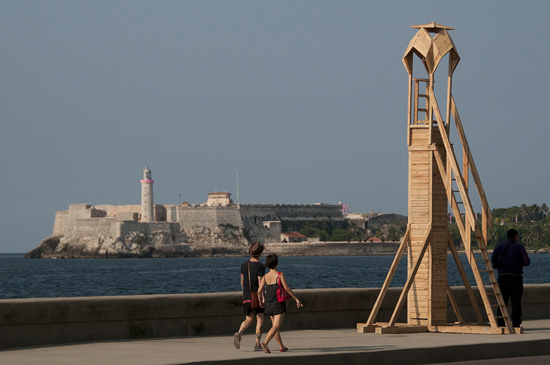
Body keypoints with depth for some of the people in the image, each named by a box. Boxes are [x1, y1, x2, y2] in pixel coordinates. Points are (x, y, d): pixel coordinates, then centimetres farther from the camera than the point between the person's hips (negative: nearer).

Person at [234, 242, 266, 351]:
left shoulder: (244, 265, 6)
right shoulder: (260, 266, -12)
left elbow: (242, 282, 13)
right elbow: (260, 283, -18)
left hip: (246, 297, 5)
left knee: (248, 320, 12)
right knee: (260, 319, 9)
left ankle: (239, 334, -18)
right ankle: (257, 344, 7)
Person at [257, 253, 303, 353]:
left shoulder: (265, 277, 2)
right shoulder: (280, 275, -11)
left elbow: (259, 291, -1)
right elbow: (287, 288, -11)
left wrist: (262, 299, 20)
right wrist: (296, 299, -4)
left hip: (269, 304, 6)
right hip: (279, 304, -6)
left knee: (275, 325, 16)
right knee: (276, 326, -10)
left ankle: (282, 347, 24)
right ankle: (265, 342, -30)